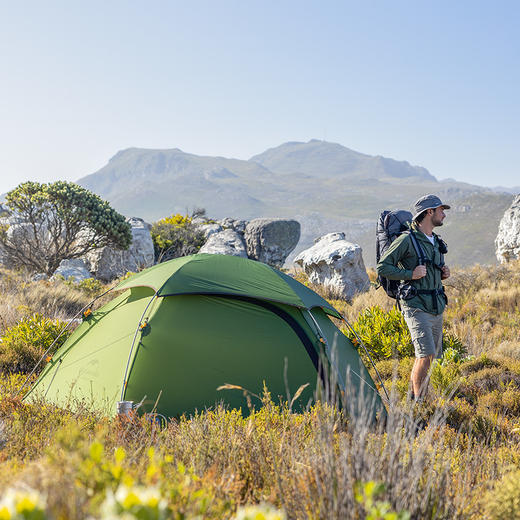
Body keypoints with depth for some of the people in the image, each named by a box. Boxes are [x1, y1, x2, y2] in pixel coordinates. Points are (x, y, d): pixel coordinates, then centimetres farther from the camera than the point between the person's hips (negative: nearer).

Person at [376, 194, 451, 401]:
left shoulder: (437, 242, 16)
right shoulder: (407, 240, -9)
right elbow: (383, 267, -9)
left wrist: (444, 274, 8)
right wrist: (410, 274, -17)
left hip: (436, 307, 8)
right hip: (416, 306, -8)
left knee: (428, 356, 11)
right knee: (426, 355, -16)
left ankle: (414, 398, 24)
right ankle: (418, 401, -8)